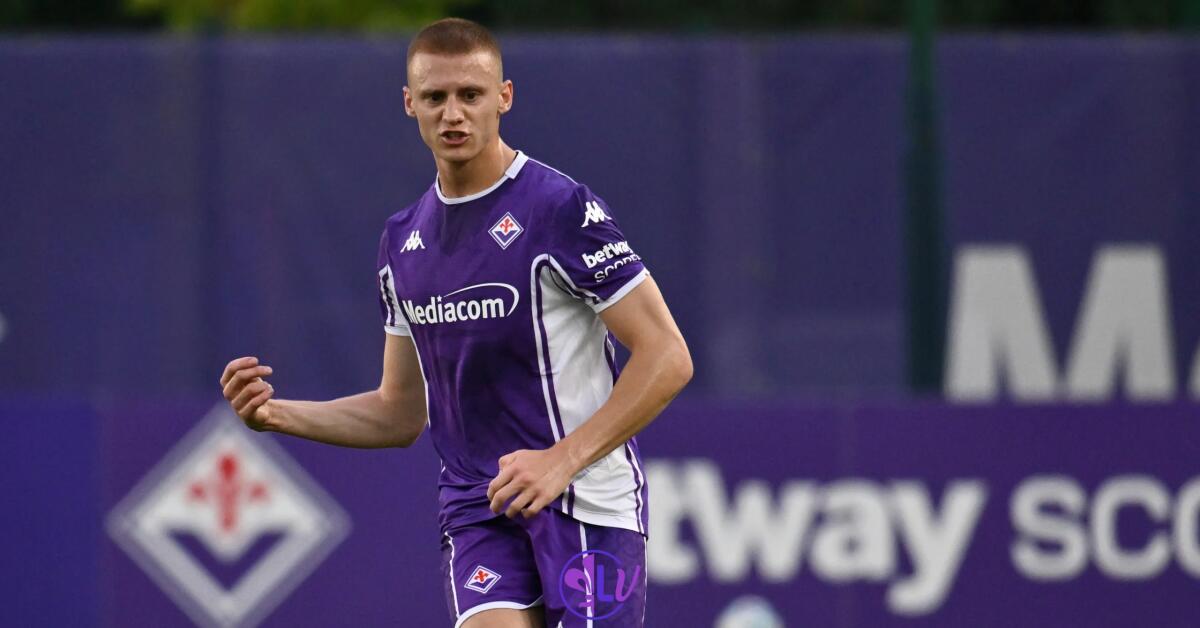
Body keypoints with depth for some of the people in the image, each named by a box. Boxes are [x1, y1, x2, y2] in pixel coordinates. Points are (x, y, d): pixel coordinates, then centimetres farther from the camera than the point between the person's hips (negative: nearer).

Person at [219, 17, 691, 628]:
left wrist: (563, 458, -19)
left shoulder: (563, 210, -9)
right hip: (477, 508, 5)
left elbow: (667, 357, -11)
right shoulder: (403, 239, 13)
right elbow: (402, 414, 20)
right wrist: (277, 414, 4)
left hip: (585, 502, -5)